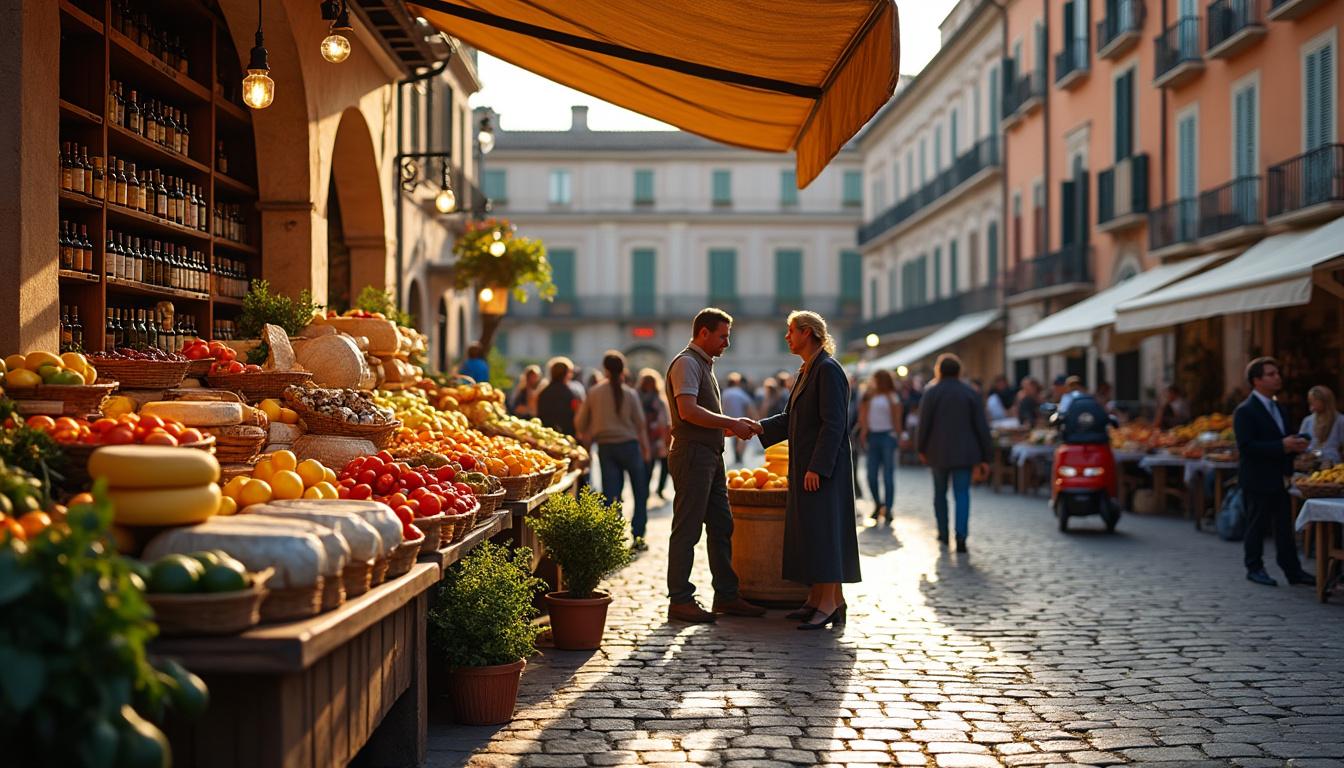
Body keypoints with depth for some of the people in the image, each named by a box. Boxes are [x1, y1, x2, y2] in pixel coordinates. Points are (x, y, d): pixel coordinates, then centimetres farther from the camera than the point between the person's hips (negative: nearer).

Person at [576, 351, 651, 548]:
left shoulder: (594, 392, 0)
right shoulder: (630, 394, -6)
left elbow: (580, 423, 3)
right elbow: (640, 423, -4)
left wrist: (588, 437, 22)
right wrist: (645, 448, 8)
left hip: (605, 446, 2)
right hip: (629, 445, -2)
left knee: (611, 494, 4)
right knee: (641, 492, 11)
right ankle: (637, 536, 7)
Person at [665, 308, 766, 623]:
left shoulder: (705, 365, 21)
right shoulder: (687, 363, -10)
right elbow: (688, 411, -23)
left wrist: (735, 427, 10)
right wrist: (732, 423, -20)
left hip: (711, 455, 10)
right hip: (692, 454, -10)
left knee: (722, 526, 13)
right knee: (687, 530, -5)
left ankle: (726, 596, 20)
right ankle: (680, 600, 0)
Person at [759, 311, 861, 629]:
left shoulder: (828, 370, -13)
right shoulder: (806, 372, 16)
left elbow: (833, 423, -19)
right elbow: (789, 419, 20)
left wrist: (817, 468, -22)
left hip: (823, 467, -10)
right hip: (804, 465, 10)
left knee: (822, 529, -8)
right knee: (806, 531, 11)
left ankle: (830, 604, -4)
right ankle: (816, 600, 18)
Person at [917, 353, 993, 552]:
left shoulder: (931, 393, -4)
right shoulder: (970, 393, 1)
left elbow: (924, 423, -4)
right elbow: (982, 426, 1)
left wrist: (922, 449, 10)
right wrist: (984, 457, 5)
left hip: (938, 452, 0)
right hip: (964, 452, 0)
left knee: (940, 493, 15)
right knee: (962, 494, -1)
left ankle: (943, 534, 22)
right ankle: (961, 537, -15)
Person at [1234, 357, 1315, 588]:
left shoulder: (1277, 407, 15)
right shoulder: (1245, 411, -13)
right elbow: (1246, 446, -21)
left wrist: (1295, 444, -1)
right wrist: (1282, 446, -25)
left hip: (1278, 479, 8)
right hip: (1257, 480, -8)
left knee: (1284, 527, 8)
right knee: (1257, 525, 3)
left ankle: (1293, 571, 11)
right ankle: (1254, 569, 14)